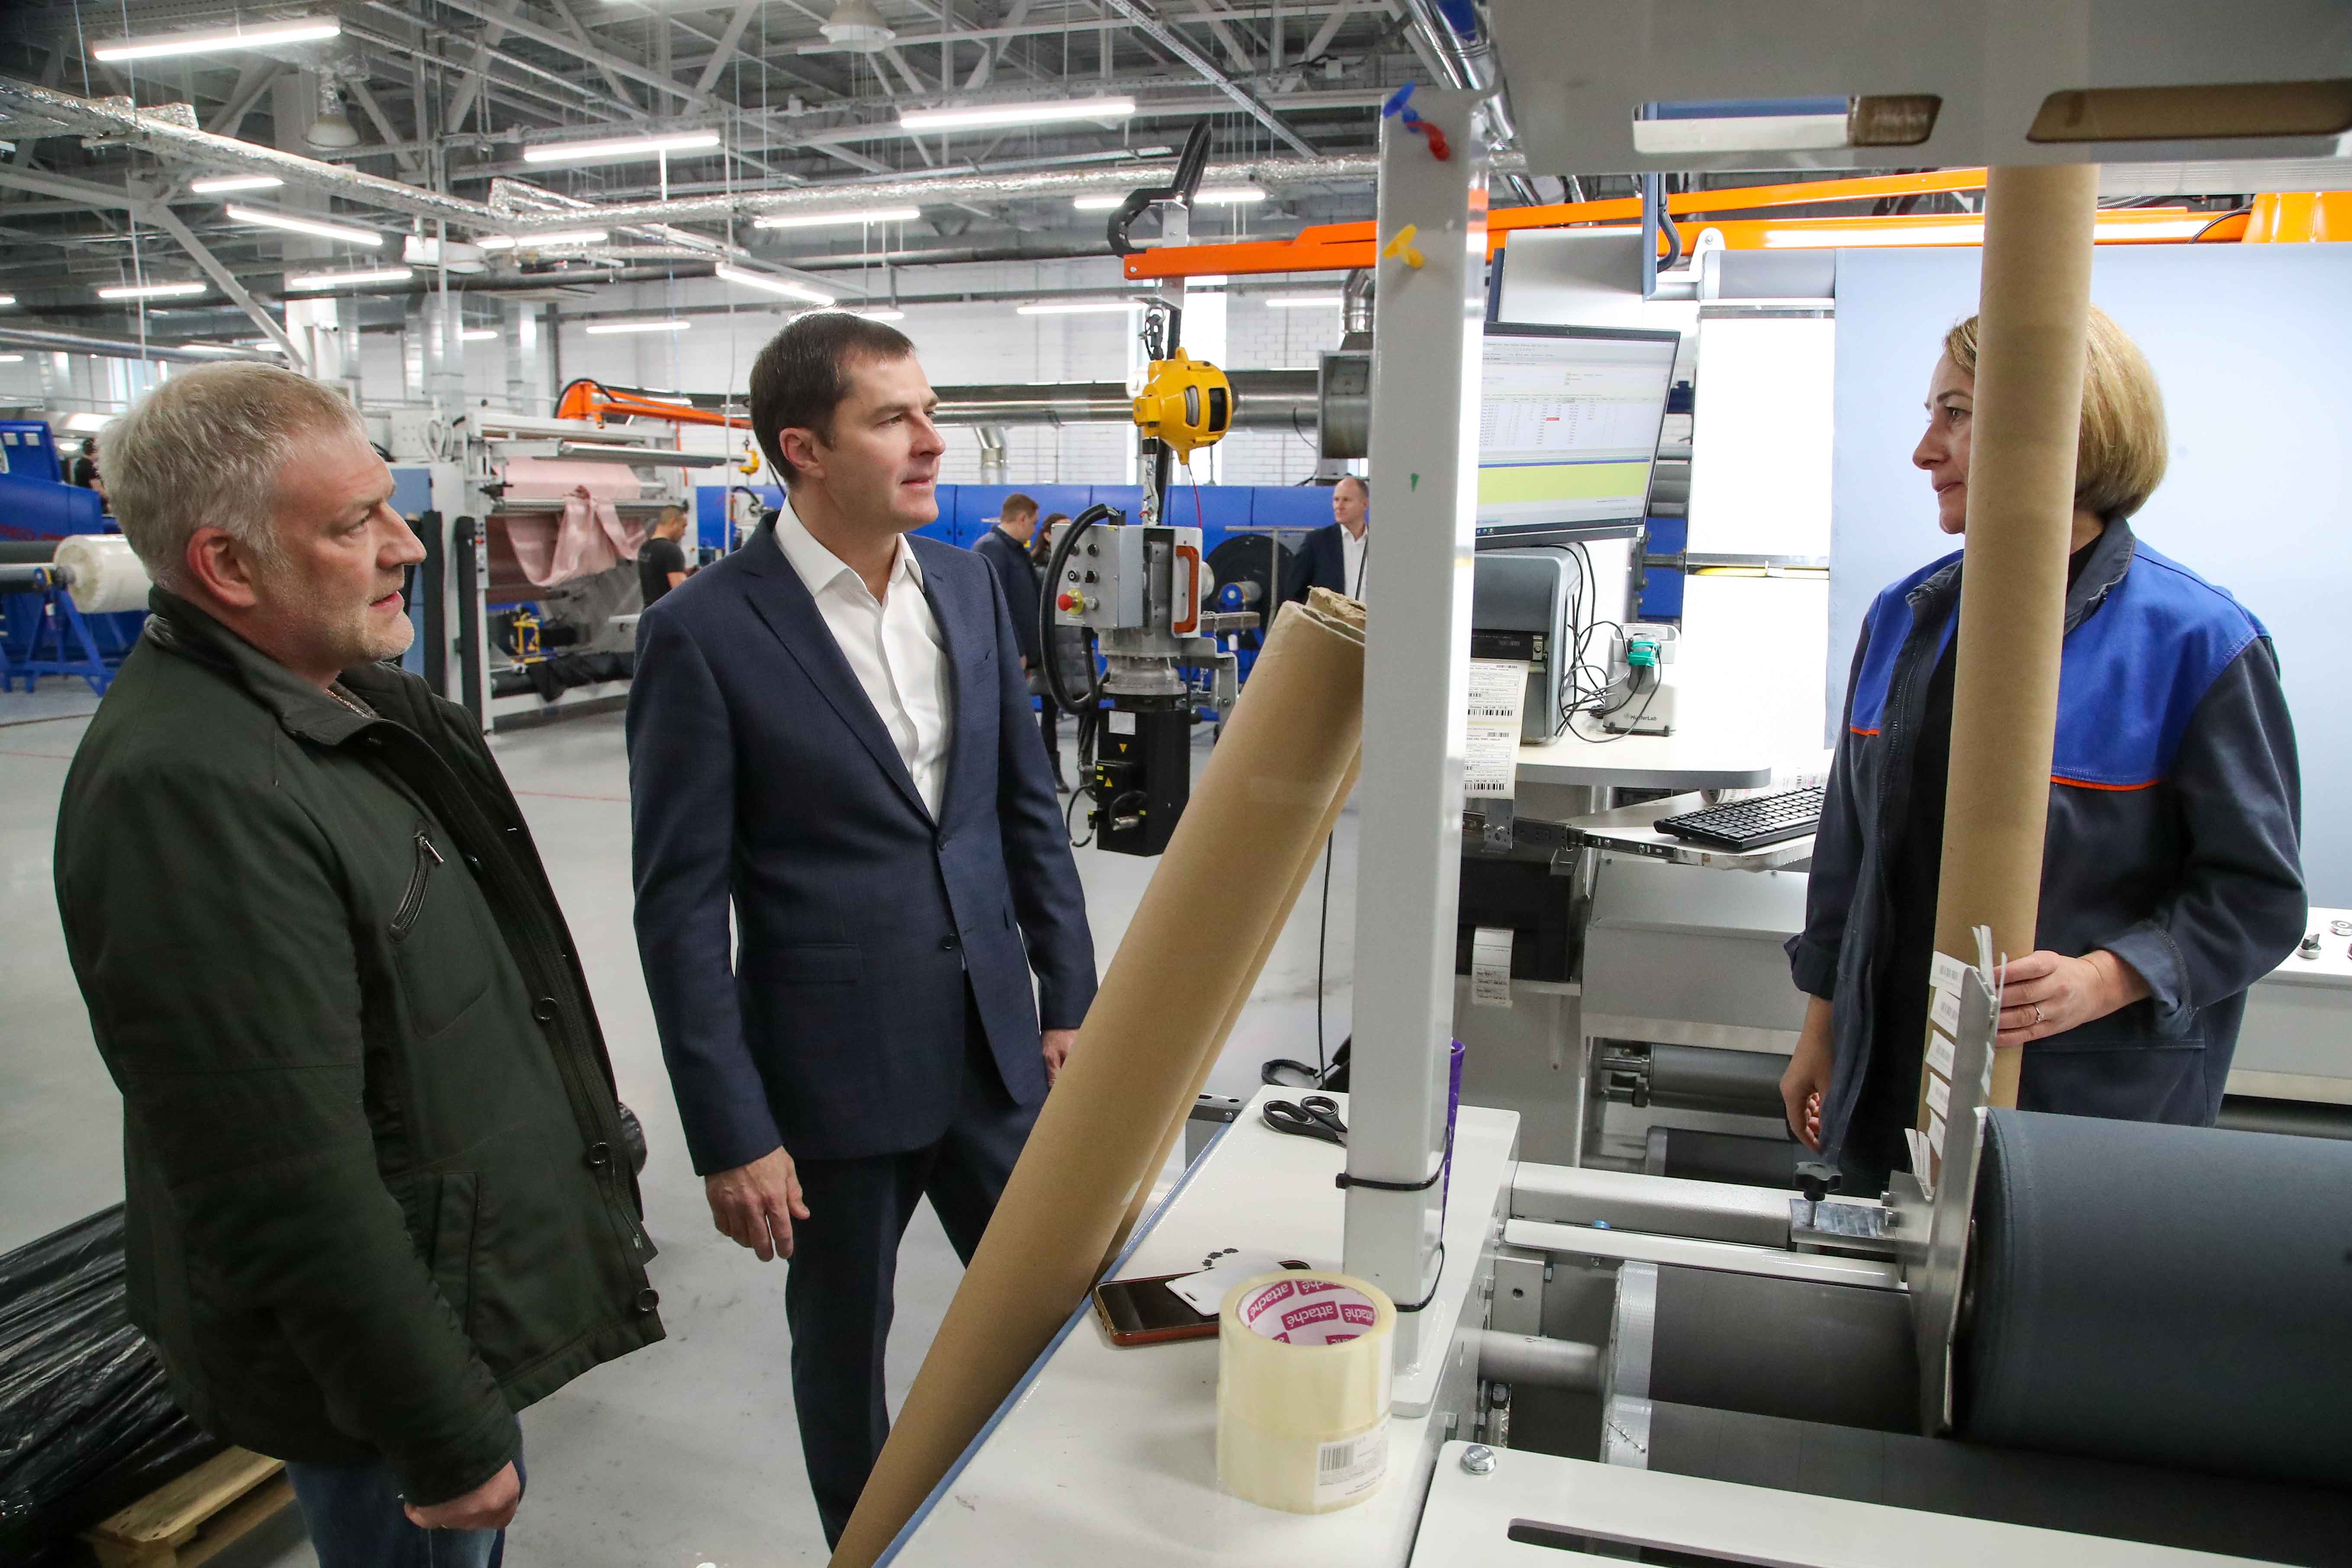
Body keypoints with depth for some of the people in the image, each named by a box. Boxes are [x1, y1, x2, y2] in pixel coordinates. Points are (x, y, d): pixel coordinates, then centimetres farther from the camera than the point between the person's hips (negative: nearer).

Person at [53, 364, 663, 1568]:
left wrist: (581, 1142, 19)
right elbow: (294, 1189, -28)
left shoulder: (359, 697, 2)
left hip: (469, 1283, 9)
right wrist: (445, 1435, -21)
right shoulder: (188, 790, -29)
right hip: (384, 1347, -9)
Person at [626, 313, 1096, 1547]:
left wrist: (1070, 996, 7)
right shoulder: (704, 632, -13)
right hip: (834, 1075, -4)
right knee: (845, 1348, 16)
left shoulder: (969, 585, 3)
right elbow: (682, 905, -12)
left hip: (994, 1049, 5)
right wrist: (731, 1133, -12)